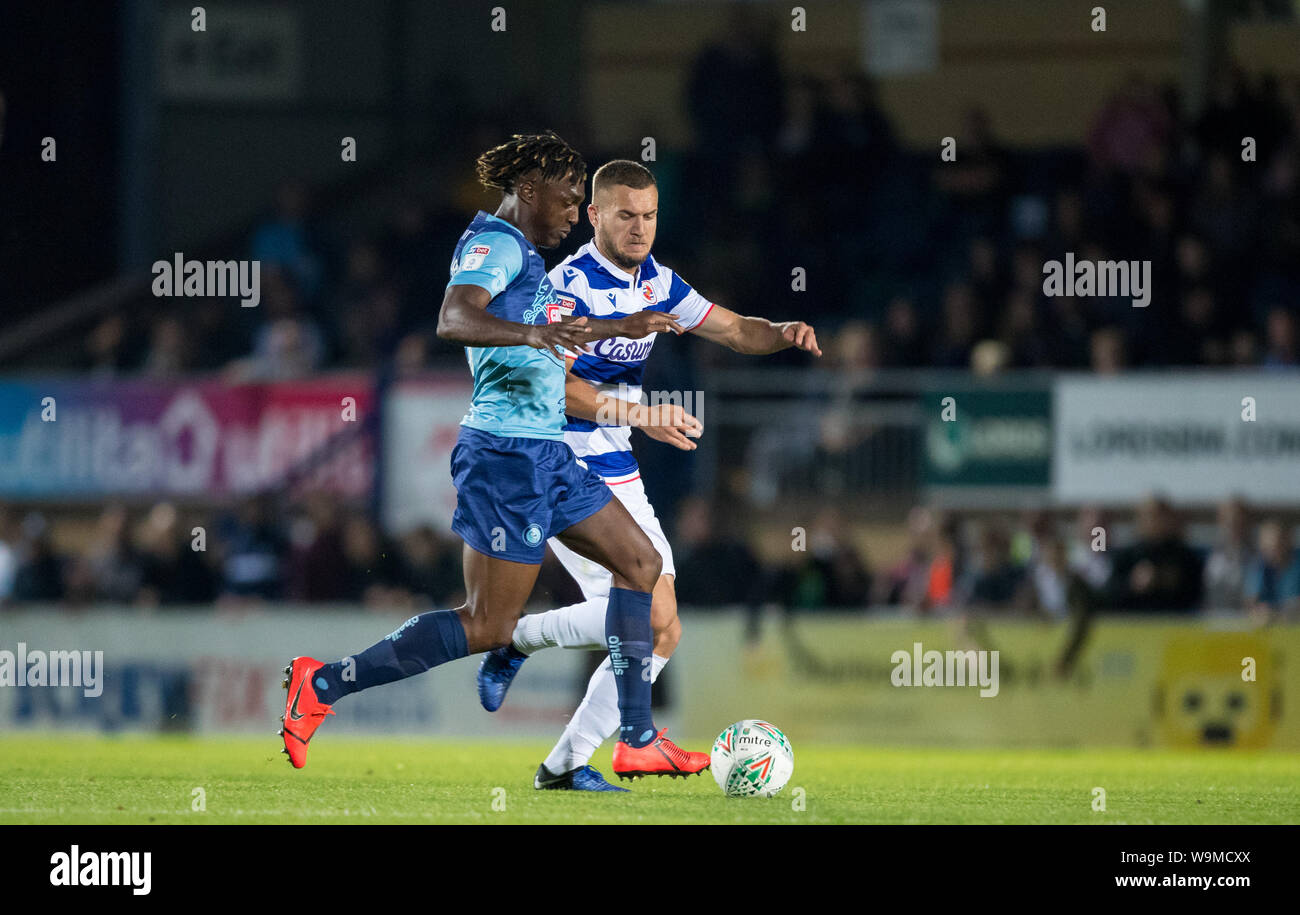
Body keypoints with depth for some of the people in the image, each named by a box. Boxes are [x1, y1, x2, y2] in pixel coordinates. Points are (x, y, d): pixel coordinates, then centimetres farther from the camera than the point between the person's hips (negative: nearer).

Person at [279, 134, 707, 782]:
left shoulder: (523, 256, 19)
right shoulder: (496, 244, -11)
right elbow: (453, 320, -31)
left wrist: (621, 329, 44)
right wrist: (531, 333, -45)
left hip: (545, 457, 11)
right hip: (508, 454, -11)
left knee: (640, 562, 11)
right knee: (488, 626, -10)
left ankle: (638, 741, 13)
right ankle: (323, 685, -7)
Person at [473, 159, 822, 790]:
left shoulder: (656, 282, 10)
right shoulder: (572, 285, -16)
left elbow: (734, 331, 18)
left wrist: (784, 333, -3)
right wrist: (639, 415, -35)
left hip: (619, 474, 9)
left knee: (661, 632, 2)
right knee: (646, 613, -20)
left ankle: (566, 764, 7)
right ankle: (516, 641, 2)